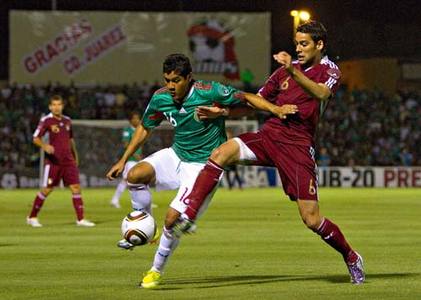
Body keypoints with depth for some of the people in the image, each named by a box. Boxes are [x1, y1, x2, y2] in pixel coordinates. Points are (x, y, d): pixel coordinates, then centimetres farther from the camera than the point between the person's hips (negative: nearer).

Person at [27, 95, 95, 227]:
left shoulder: (67, 120, 12)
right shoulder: (46, 120, -5)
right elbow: (36, 138, -7)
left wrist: (75, 156, 23)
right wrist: (45, 146, -26)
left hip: (68, 160, 5)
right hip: (53, 160, -5)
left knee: (76, 188, -3)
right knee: (46, 190, -2)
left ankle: (80, 219, 1)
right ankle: (32, 217, 13)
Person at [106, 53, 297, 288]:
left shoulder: (209, 91, -20)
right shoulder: (160, 99, -5)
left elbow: (248, 98, -11)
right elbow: (145, 129, 12)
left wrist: (276, 109, -27)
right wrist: (123, 160, 10)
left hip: (203, 165, -5)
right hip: (176, 155, 5)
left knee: (173, 217, -17)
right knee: (135, 175, -23)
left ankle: (157, 270, 6)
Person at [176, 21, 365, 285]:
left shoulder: (329, 70, 0)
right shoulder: (286, 69, 17)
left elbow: (321, 94, -23)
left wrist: (293, 72, -39)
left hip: (297, 146, -4)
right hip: (269, 134, 4)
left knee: (311, 219, -7)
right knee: (221, 154, -24)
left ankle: (351, 258, 18)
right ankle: (188, 217, -28)